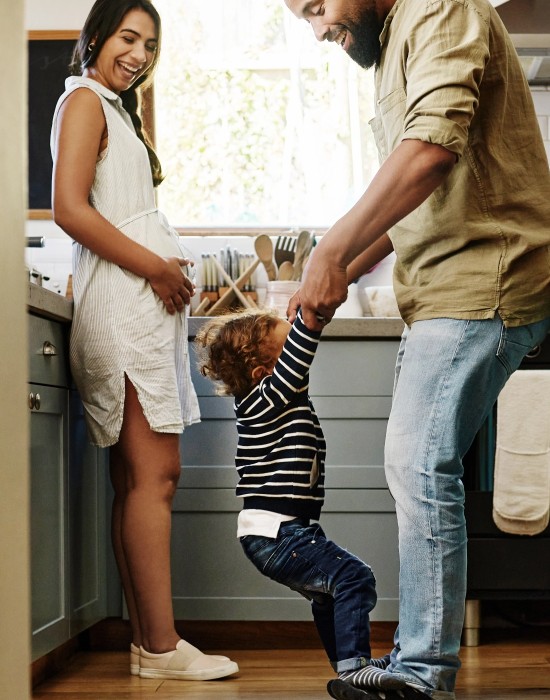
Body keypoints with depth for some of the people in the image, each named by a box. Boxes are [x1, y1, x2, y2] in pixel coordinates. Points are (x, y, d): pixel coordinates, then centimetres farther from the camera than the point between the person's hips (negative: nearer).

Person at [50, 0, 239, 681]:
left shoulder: (115, 110, 27)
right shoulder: (84, 100, -2)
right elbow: (69, 209, -14)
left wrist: (166, 269, 8)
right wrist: (156, 267, -12)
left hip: (143, 300, 10)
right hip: (121, 299, -10)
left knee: (137, 477, 5)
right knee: (153, 472, -13)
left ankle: (147, 640, 7)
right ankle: (160, 645, -12)